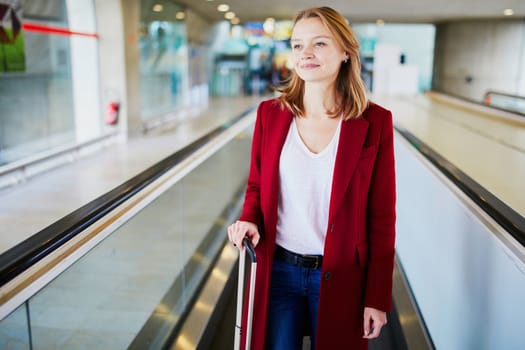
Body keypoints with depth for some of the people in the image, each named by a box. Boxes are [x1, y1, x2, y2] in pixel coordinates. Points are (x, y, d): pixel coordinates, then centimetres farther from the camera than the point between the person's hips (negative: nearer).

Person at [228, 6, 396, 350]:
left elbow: (382, 216, -6)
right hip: (277, 270, 2)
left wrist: (378, 297, -5)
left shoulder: (374, 122, -9)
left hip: (340, 277, -1)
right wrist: (248, 220, -13)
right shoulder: (270, 113, -2)